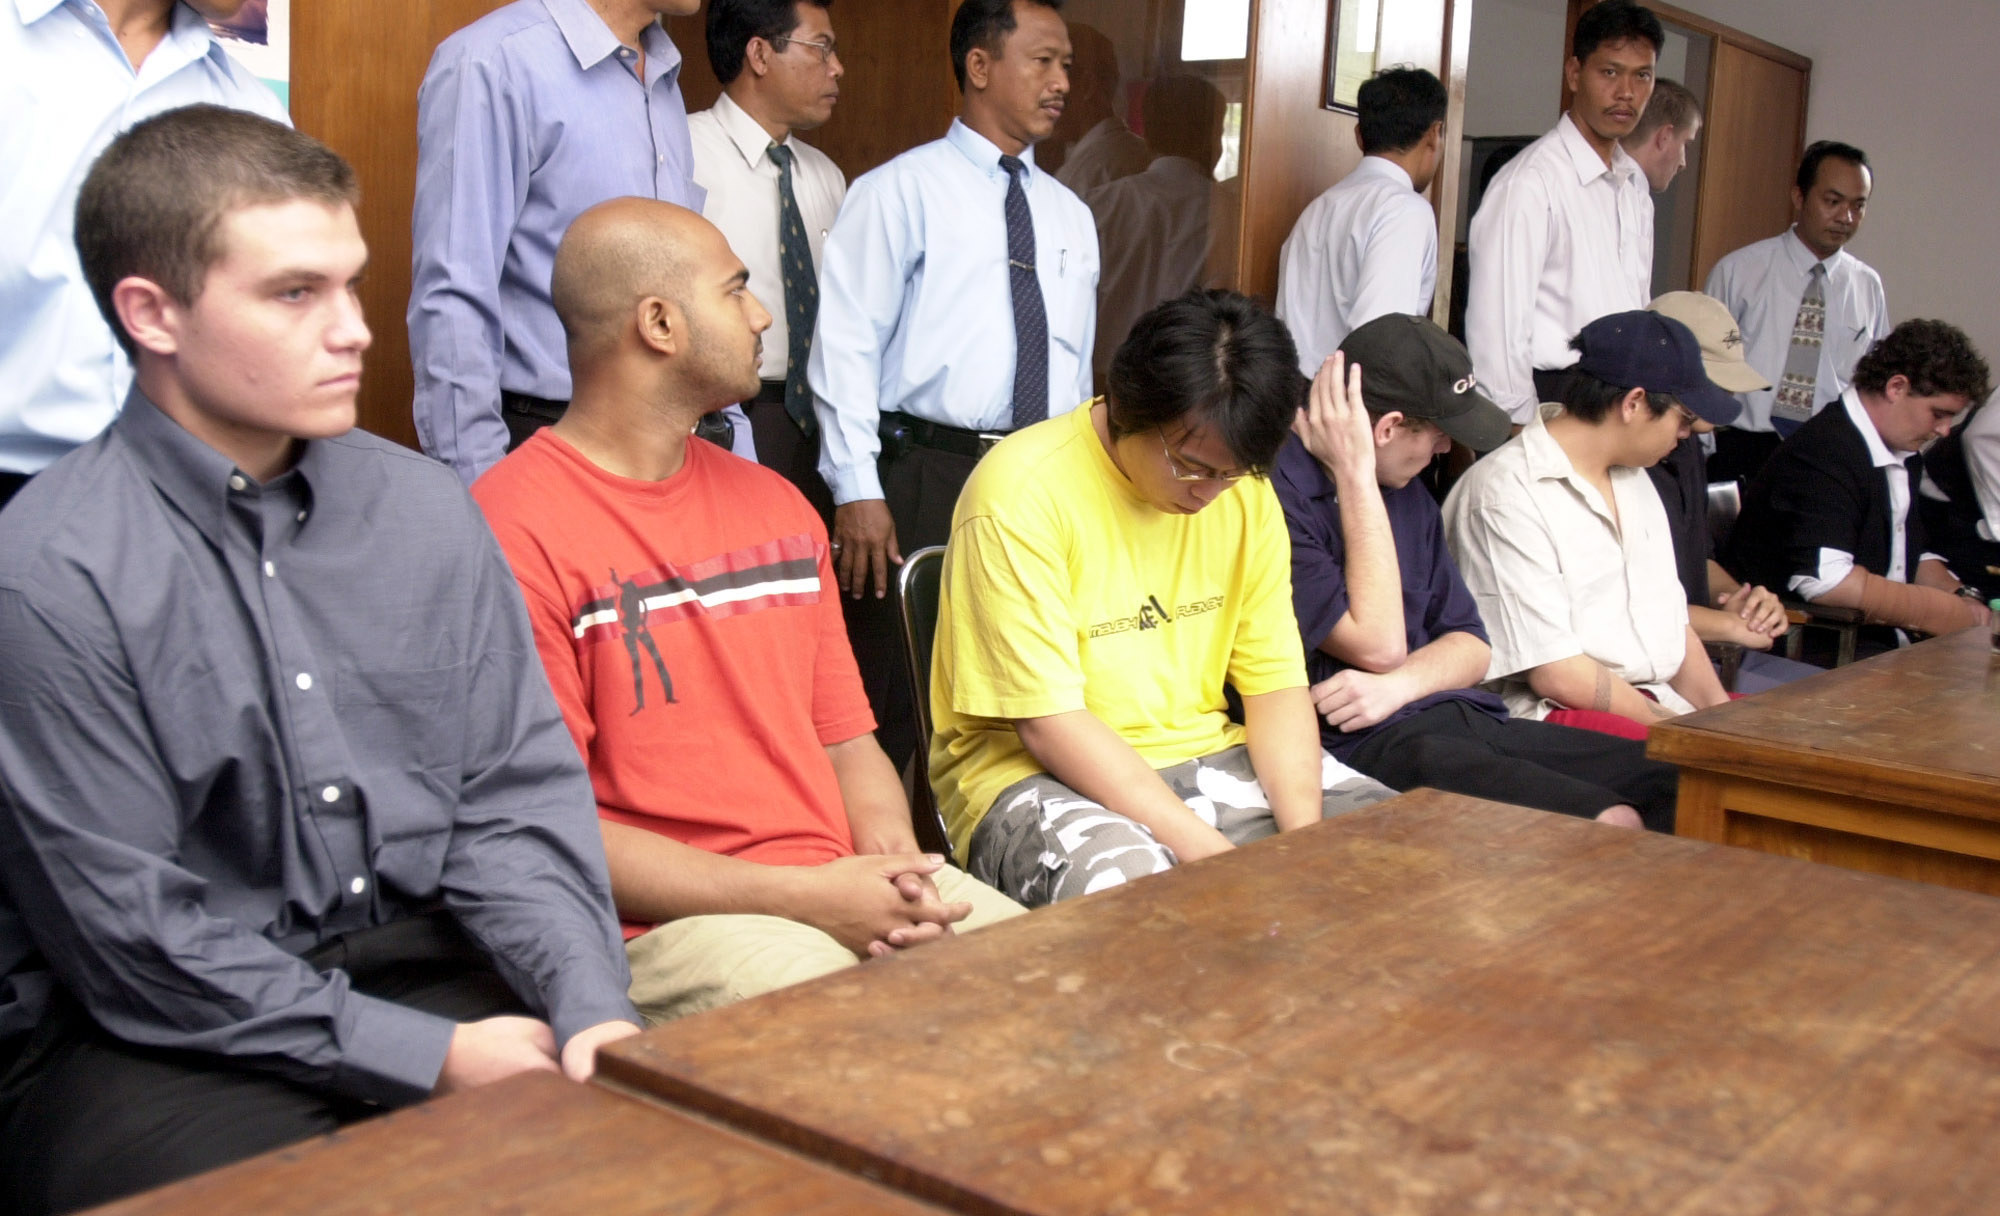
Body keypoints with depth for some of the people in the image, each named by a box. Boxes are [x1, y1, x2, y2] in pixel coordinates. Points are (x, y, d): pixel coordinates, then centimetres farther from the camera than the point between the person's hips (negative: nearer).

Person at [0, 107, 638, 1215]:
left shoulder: (427, 510, 4)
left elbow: (514, 797, 5)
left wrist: (589, 1010, -11)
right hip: (158, 1038, -4)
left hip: (420, 963, 4)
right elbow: (135, 938, -13)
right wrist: (429, 1059, -13)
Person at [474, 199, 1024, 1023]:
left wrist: (894, 865, -3)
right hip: (654, 925, -6)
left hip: (842, 889, 6)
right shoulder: (515, 530, -7)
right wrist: (802, 897, -15)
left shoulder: (776, 507, 19)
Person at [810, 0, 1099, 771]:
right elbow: (847, 344, -7)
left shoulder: (1071, 216, 15)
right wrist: (857, 490, -14)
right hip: (925, 475, -5)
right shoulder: (901, 190, -2)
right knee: (891, 703, 1)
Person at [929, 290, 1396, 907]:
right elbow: (1049, 723, -20)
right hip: (1036, 774, -6)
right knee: (1132, 883, -39)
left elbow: (1277, 682, 2)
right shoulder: (1021, 492, -18)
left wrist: (1305, 841, -16)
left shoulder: (1245, 491, 3)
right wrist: (1208, 850, -26)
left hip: (1203, 757, 6)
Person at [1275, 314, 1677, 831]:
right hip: (1363, 745, -8)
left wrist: (1399, 684, -6)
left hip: (1464, 718, 9)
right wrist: (1354, 474, -12)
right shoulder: (1279, 494, -12)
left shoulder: (1408, 493, 18)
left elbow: (1471, 645, 17)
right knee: (1610, 824, -26)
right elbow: (1378, 646, -14)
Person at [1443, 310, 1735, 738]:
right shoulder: (1507, 493, -12)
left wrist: (1720, 714, 3)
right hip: (1559, 714, -9)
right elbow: (1553, 671, -16)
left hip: (1663, 699, 9)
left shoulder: (1633, 478, 19)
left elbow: (1670, 620, 20)